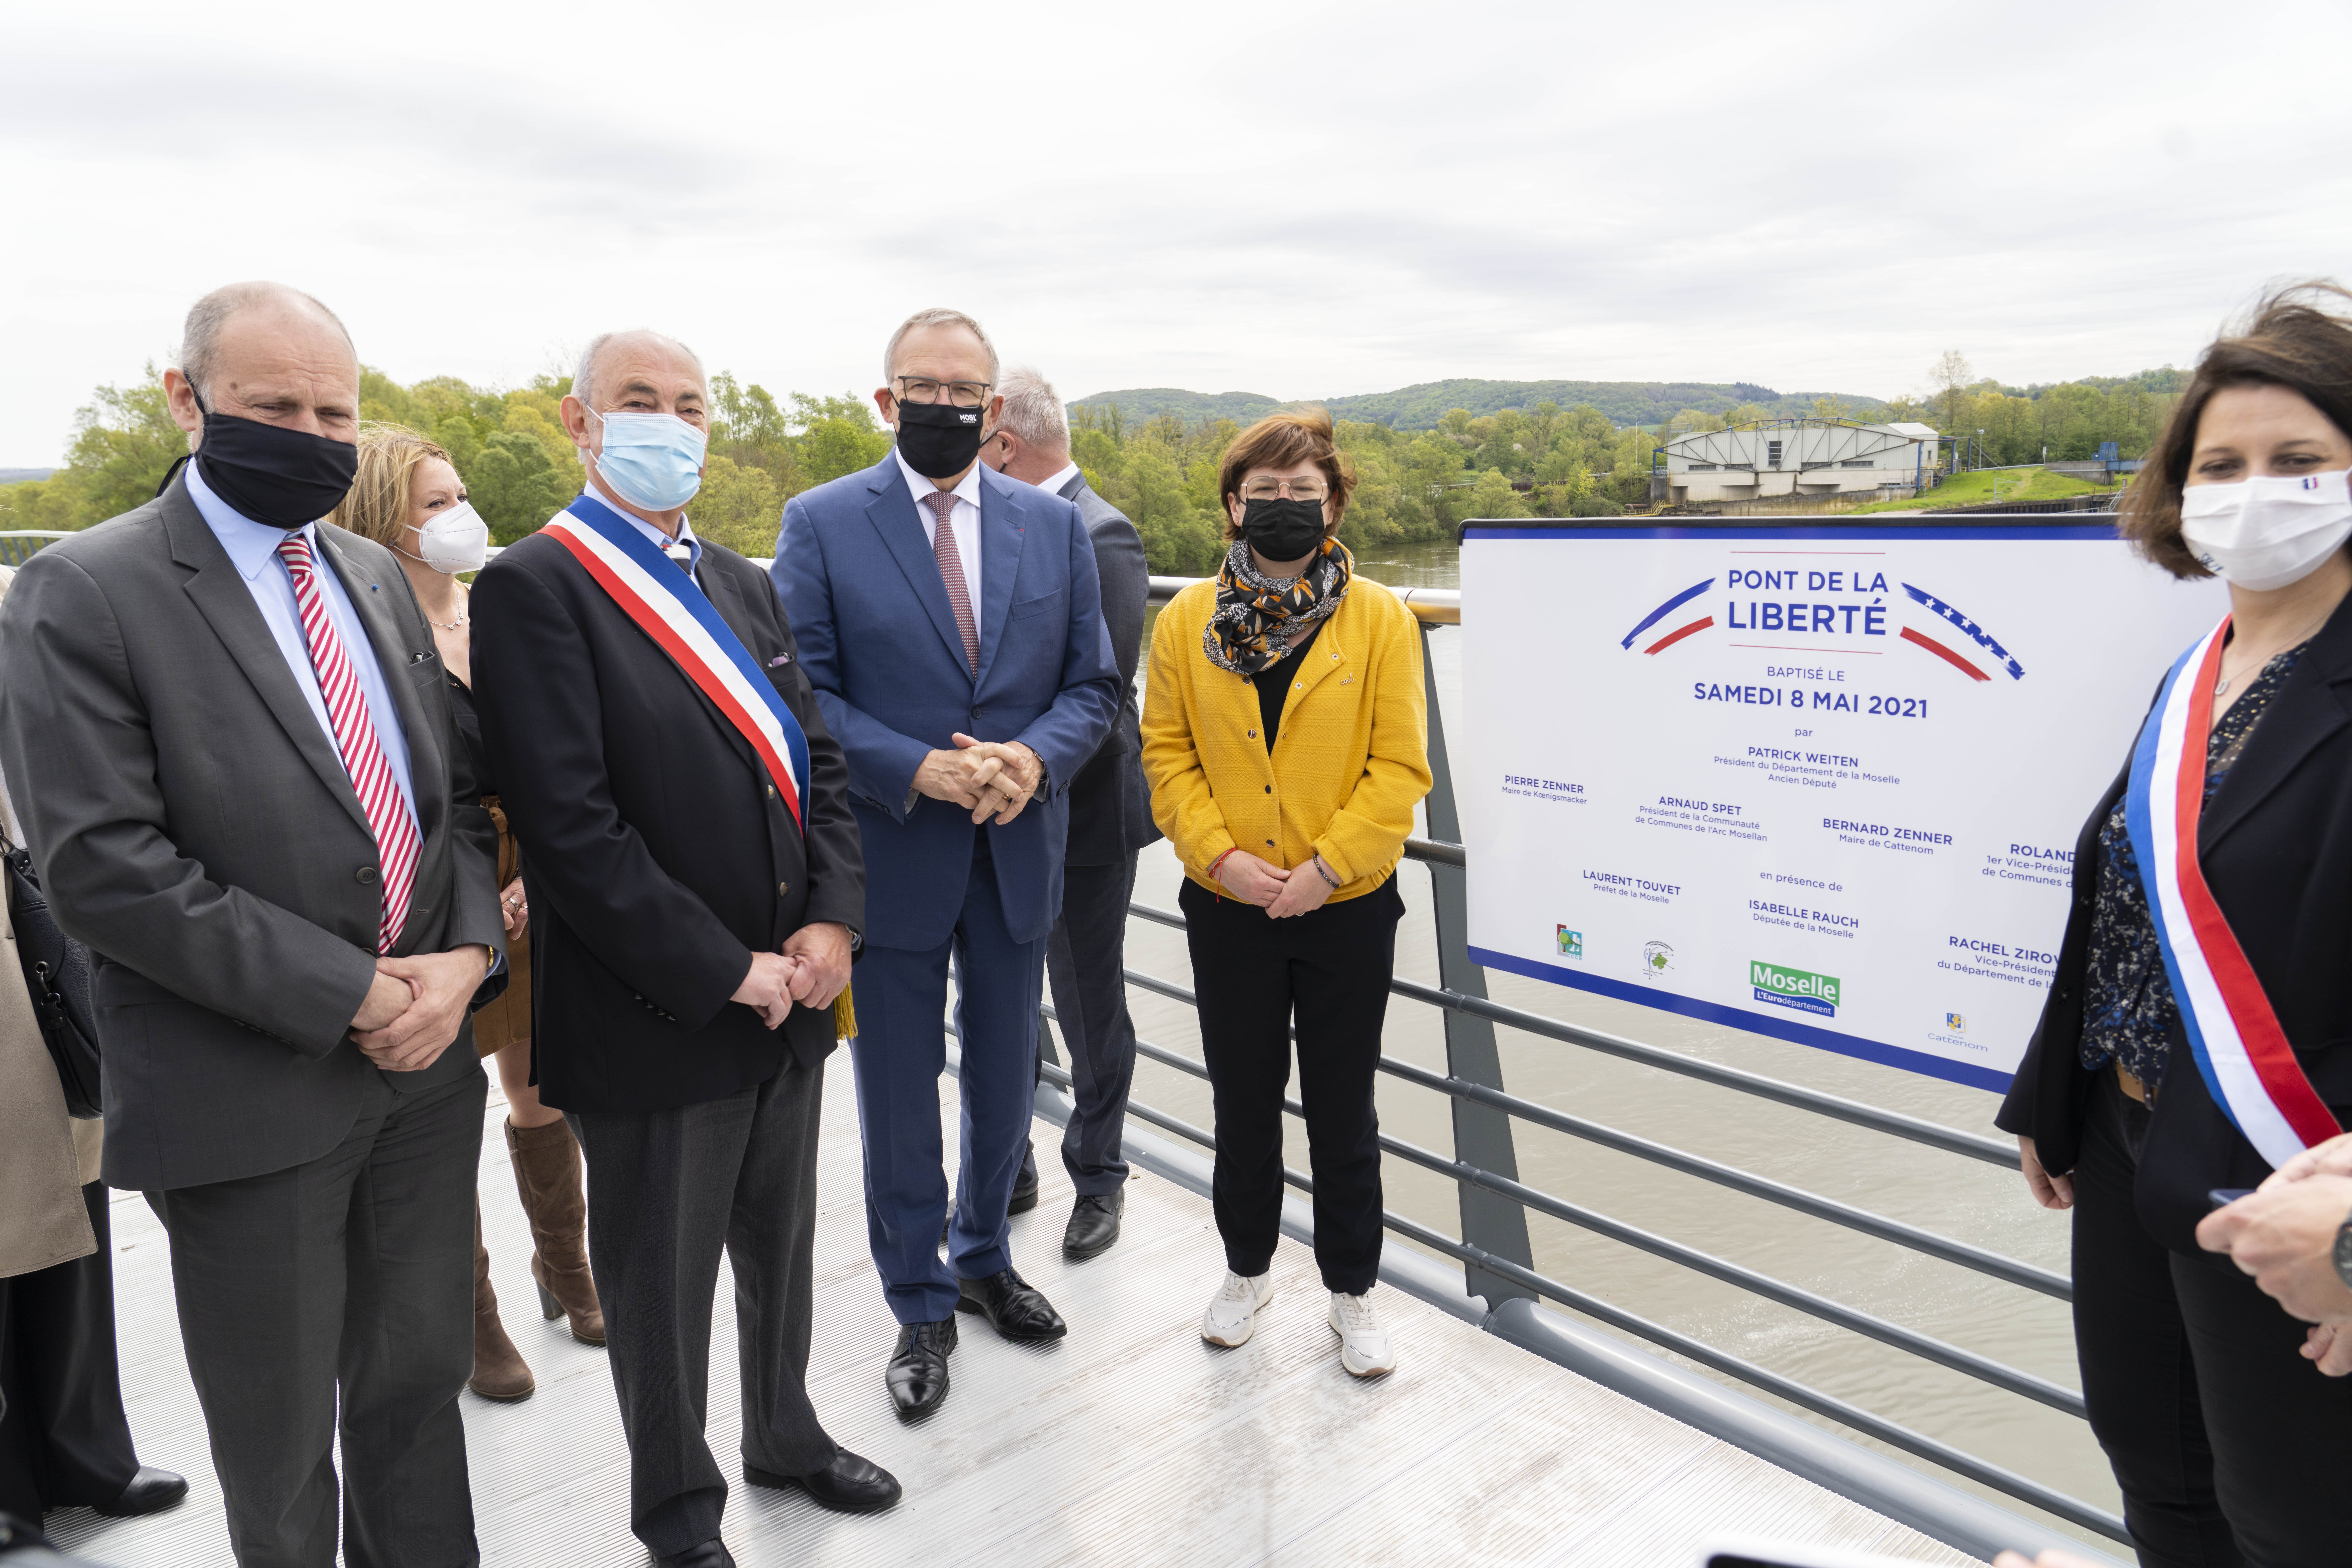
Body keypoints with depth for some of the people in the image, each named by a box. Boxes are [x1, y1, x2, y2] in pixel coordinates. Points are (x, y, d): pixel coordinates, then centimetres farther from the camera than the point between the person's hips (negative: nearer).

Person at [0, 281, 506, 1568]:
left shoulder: (375, 577, 9)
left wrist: (464, 954, -7)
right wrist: (349, 994, -18)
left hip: (424, 1070, 6)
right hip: (249, 1105, -5)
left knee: (419, 1389, 20)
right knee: (280, 1458, 14)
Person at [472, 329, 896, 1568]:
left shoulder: (744, 585, 10)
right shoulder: (536, 587, -13)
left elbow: (818, 758, 9)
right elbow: (569, 827, -21)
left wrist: (831, 921, -6)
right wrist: (726, 971, -18)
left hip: (789, 997, 7)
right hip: (655, 1024, -6)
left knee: (782, 1248, 24)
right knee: (660, 1286, 15)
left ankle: (785, 1435, 48)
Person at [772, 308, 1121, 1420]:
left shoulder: (1054, 524, 4)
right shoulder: (821, 524, -5)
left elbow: (1093, 683, 4)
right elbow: (804, 694, -9)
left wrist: (1034, 757, -16)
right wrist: (918, 771, -22)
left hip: (1019, 852, 3)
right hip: (889, 857, -3)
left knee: (1006, 1080, 18)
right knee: (900, 1096, 11)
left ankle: (984, 1258, 43)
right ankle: (920, 1306, 32)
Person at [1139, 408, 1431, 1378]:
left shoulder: (1383, 621, -5)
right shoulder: (1185, 622, 0)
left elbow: (1401, 765, -8)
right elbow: (1166, 754, 0)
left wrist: (1326, 867, -15)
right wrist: (1221, 855, -12)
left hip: (1347, 907, -1)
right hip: (1228, 908, 2)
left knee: (1342, 1110, 11)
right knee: (1243, 1102, 16)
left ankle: (1352, 1290, 31)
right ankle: (1247, 1270, 37)